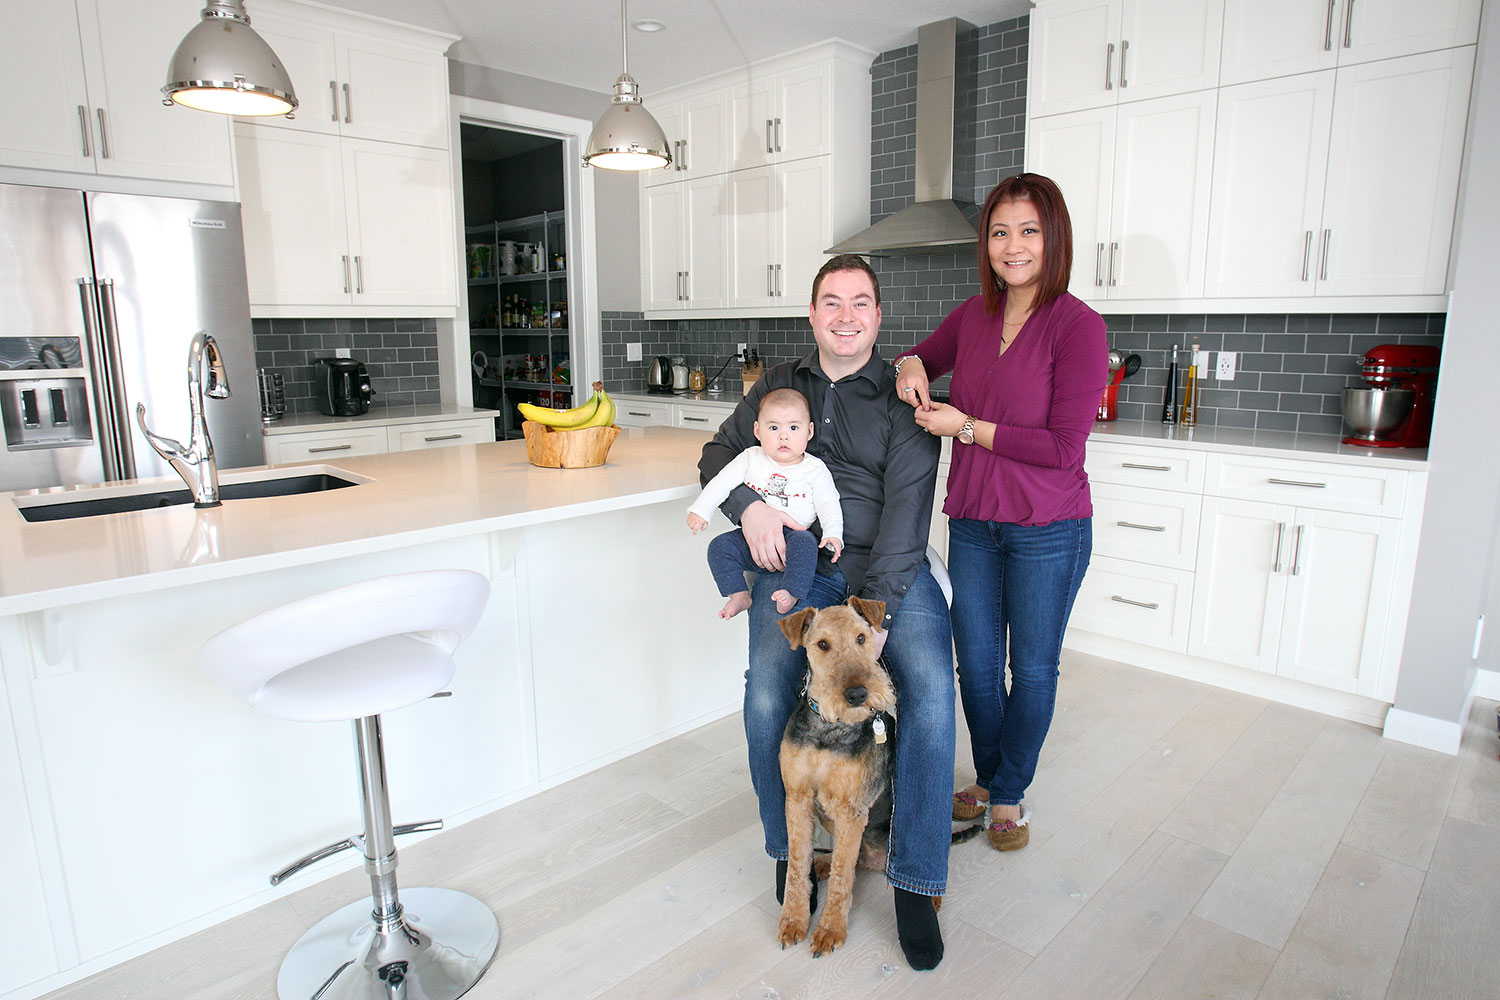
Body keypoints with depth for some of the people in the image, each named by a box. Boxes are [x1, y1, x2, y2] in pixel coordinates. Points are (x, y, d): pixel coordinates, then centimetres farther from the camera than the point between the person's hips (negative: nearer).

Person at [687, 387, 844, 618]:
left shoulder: (815, 469, 0)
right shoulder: (751, 458, 4)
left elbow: (828, 504, -1)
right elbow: (722, 482, 3)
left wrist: (833, 534, -18)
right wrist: (701, 510, -6)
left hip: (794, 534, -3)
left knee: (805, 543, -34)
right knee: (719, 546, -15)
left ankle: (792, 593, -35)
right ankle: (739, 595, -12)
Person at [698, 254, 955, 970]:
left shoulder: (901, 401, 3)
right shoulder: (778, 387, 16)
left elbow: (906, 509, -7)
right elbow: (718, 454, 17)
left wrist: (875, 613, -19)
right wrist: (748, 504, -7)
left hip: (887, 570, -1)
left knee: (931, 694, -25)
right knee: (766, 701, -23)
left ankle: (915, 884, -7)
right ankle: (788, 851, 4)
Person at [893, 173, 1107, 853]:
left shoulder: (1078, 327, -14)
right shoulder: (973, 316, 3)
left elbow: (1063, 447, -19)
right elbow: (924, 358, 22)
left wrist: (966, 426, -16)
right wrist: (911, 366, -2)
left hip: (1047, 530, -5)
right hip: (972, 523, 5)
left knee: (1033, 669, 12)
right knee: (976, 664, 15)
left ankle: (1011, 793, 34)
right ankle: (987, 779, 38)